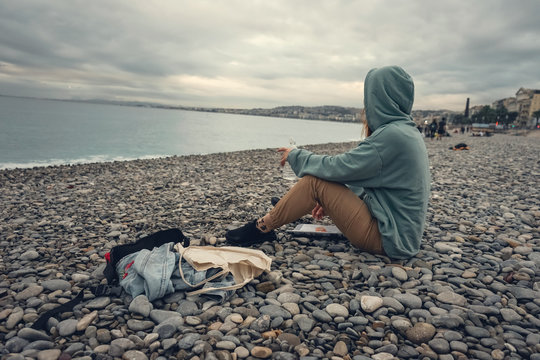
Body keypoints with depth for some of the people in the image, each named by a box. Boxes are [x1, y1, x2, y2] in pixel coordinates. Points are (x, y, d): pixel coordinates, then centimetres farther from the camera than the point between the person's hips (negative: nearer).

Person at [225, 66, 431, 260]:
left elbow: (338, 168, -19)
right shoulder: (409, 132, 10)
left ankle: (263, 228, 2)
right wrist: (331, 203, 15)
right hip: (402, 234, 9)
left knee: (315, 181, -12)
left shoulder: (391, 135, -21)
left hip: (389, 239, -9)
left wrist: (296, 155, -2)